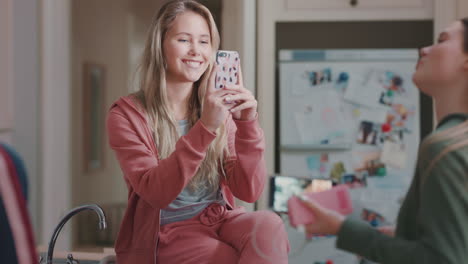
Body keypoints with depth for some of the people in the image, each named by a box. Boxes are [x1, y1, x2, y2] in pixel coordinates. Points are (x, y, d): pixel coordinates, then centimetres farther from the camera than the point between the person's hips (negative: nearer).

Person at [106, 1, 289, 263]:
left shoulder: (220, 112, 6)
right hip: (164, 236, -4)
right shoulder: (127, 114, -6)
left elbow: (249, 191, -3)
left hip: (218, 221, 4)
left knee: (269, 225, -29)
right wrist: (204, 128, -30)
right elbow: (156, 192, -20)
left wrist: (248, 124, -18)